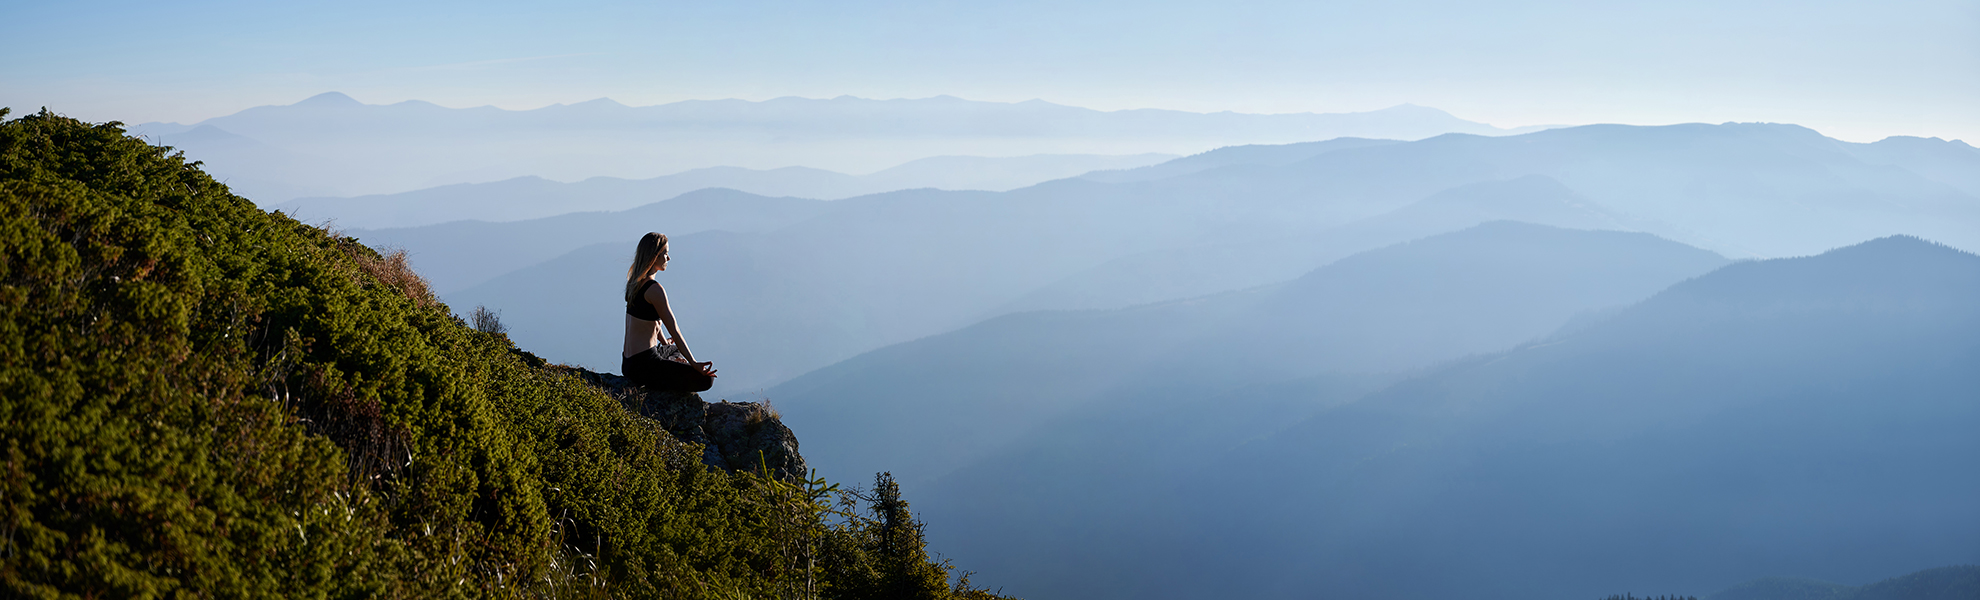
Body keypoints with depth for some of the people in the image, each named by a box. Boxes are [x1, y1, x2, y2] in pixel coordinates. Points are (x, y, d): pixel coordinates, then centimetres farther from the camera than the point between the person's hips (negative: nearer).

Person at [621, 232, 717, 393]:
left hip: (628, 362, 10)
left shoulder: (634, 281, 10)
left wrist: (664, 342, 39)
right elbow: (674, 330, -19)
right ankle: (658, 388, -3)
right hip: (643, 366, -10)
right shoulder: (654, 289, -19)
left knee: (675, 350, 39)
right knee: (706, 380, -12)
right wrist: (694, 364, -16)